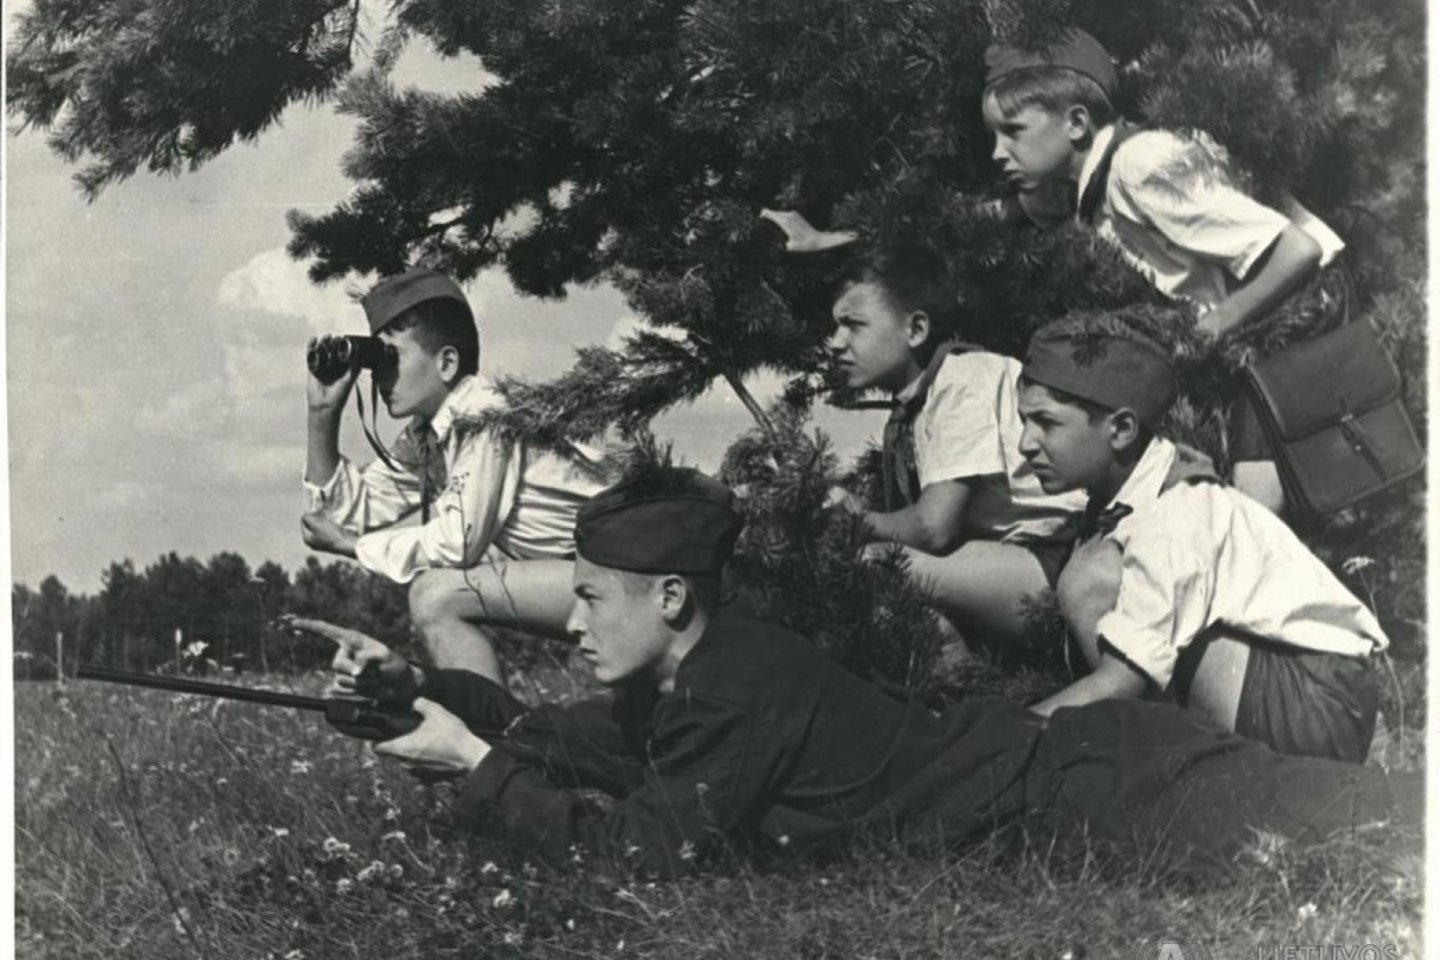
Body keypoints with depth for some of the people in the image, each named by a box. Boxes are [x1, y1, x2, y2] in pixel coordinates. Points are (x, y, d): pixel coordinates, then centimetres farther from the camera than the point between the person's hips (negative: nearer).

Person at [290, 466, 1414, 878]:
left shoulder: (740, 691, -23)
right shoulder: (678, 679, 6)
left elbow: (641, 849, -25)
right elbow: (556, 740, 16)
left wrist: (473, 762, -19)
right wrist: (416, 681, 7)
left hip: (1062, 780, -8)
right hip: (1018, 750, 8)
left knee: (1291, 817, -12)